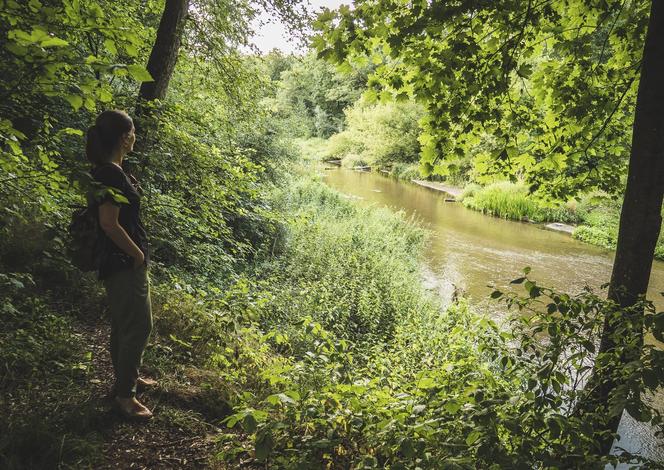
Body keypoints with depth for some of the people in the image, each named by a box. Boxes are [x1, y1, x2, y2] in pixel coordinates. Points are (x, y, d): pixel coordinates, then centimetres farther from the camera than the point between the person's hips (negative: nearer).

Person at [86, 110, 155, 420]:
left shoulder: (109, 170, 9)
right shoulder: (111, 175, -21)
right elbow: (109, 224, -25)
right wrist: (138, 254, -14)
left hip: (122, 260, 10)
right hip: (124, 262, -10)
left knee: (125, 323, 20)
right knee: (139, 325, -4)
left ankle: (126, 377, 35)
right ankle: (124, 394, 6)